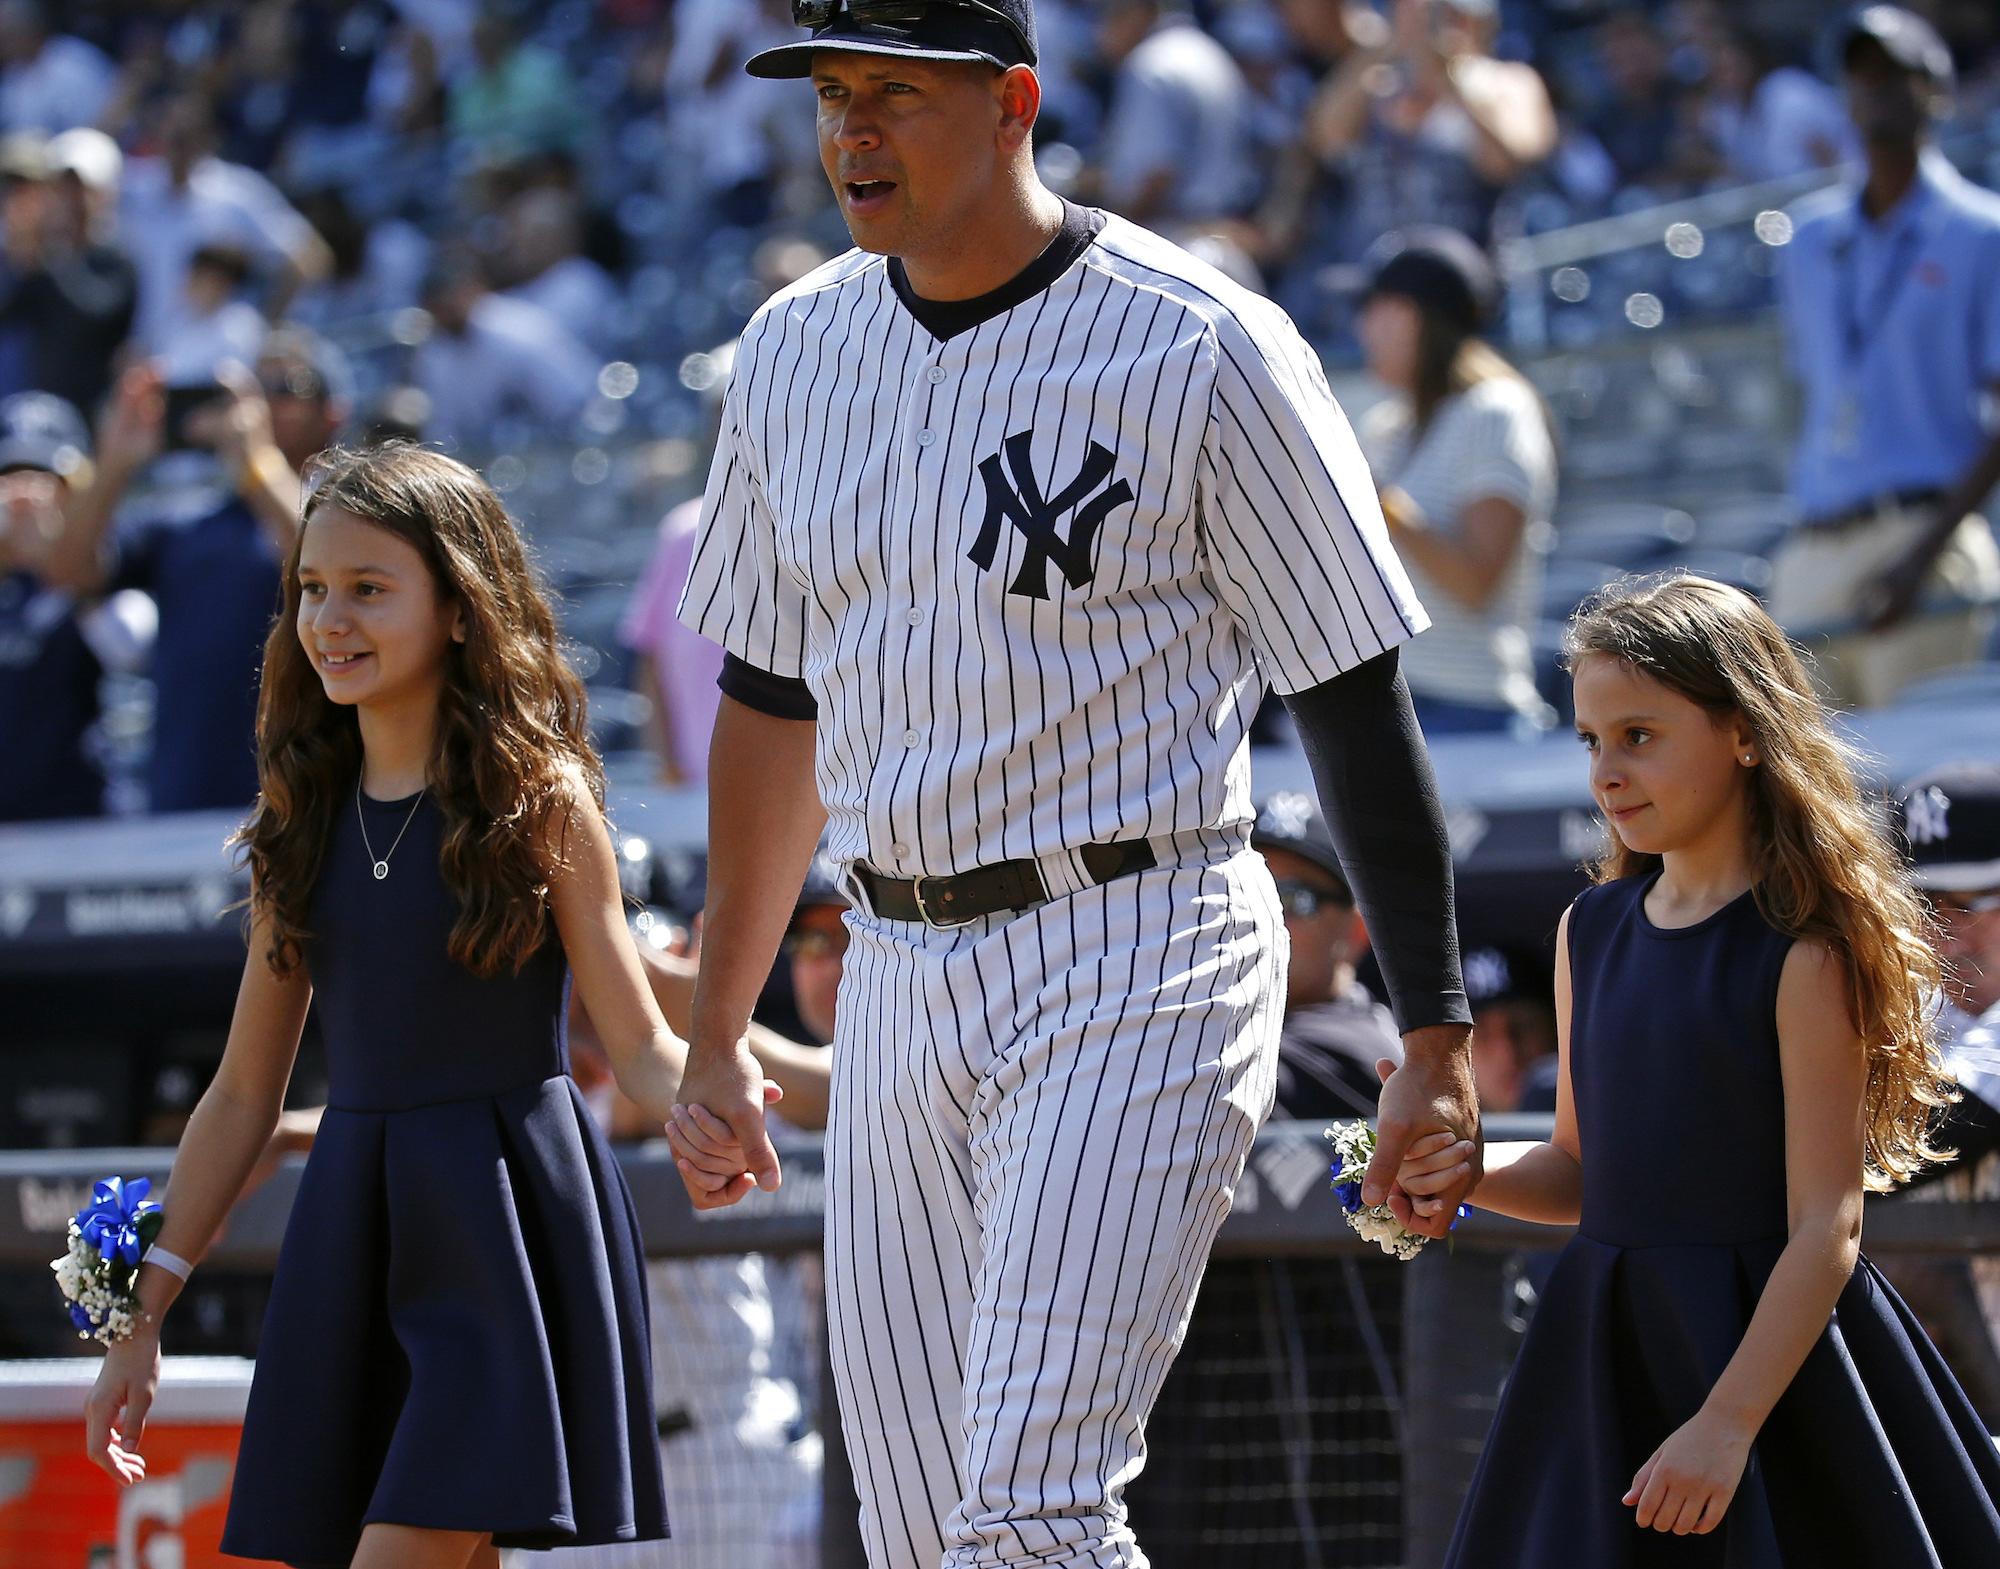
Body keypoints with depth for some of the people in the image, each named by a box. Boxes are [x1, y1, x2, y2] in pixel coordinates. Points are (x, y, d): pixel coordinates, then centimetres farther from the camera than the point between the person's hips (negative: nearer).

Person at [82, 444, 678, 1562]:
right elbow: (245, 1095, 16)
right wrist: (145, 1313, 13)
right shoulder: (304, 821, 11)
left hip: (503, 1237, -5)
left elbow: (644, 1051, -4)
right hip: (354, 1237, 5)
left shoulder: (540, 798, -2)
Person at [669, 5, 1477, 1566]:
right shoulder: (795, 352, 9)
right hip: (901, 980, 7)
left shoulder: (1200, 348, -10)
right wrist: (717, 1034, 20)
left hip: (1138, 968, -6)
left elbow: (1355, 695, -7)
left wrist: (1436, 1038, -10)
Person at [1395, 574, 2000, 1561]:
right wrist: (1468, 1170, -3)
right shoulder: (1591, 934, 9)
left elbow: (1825, 1231, -15)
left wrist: (1728, 1422, -21)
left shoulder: (1805, 955, -13)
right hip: (1603, 1349, 6)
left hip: (1767, 1344, -6)